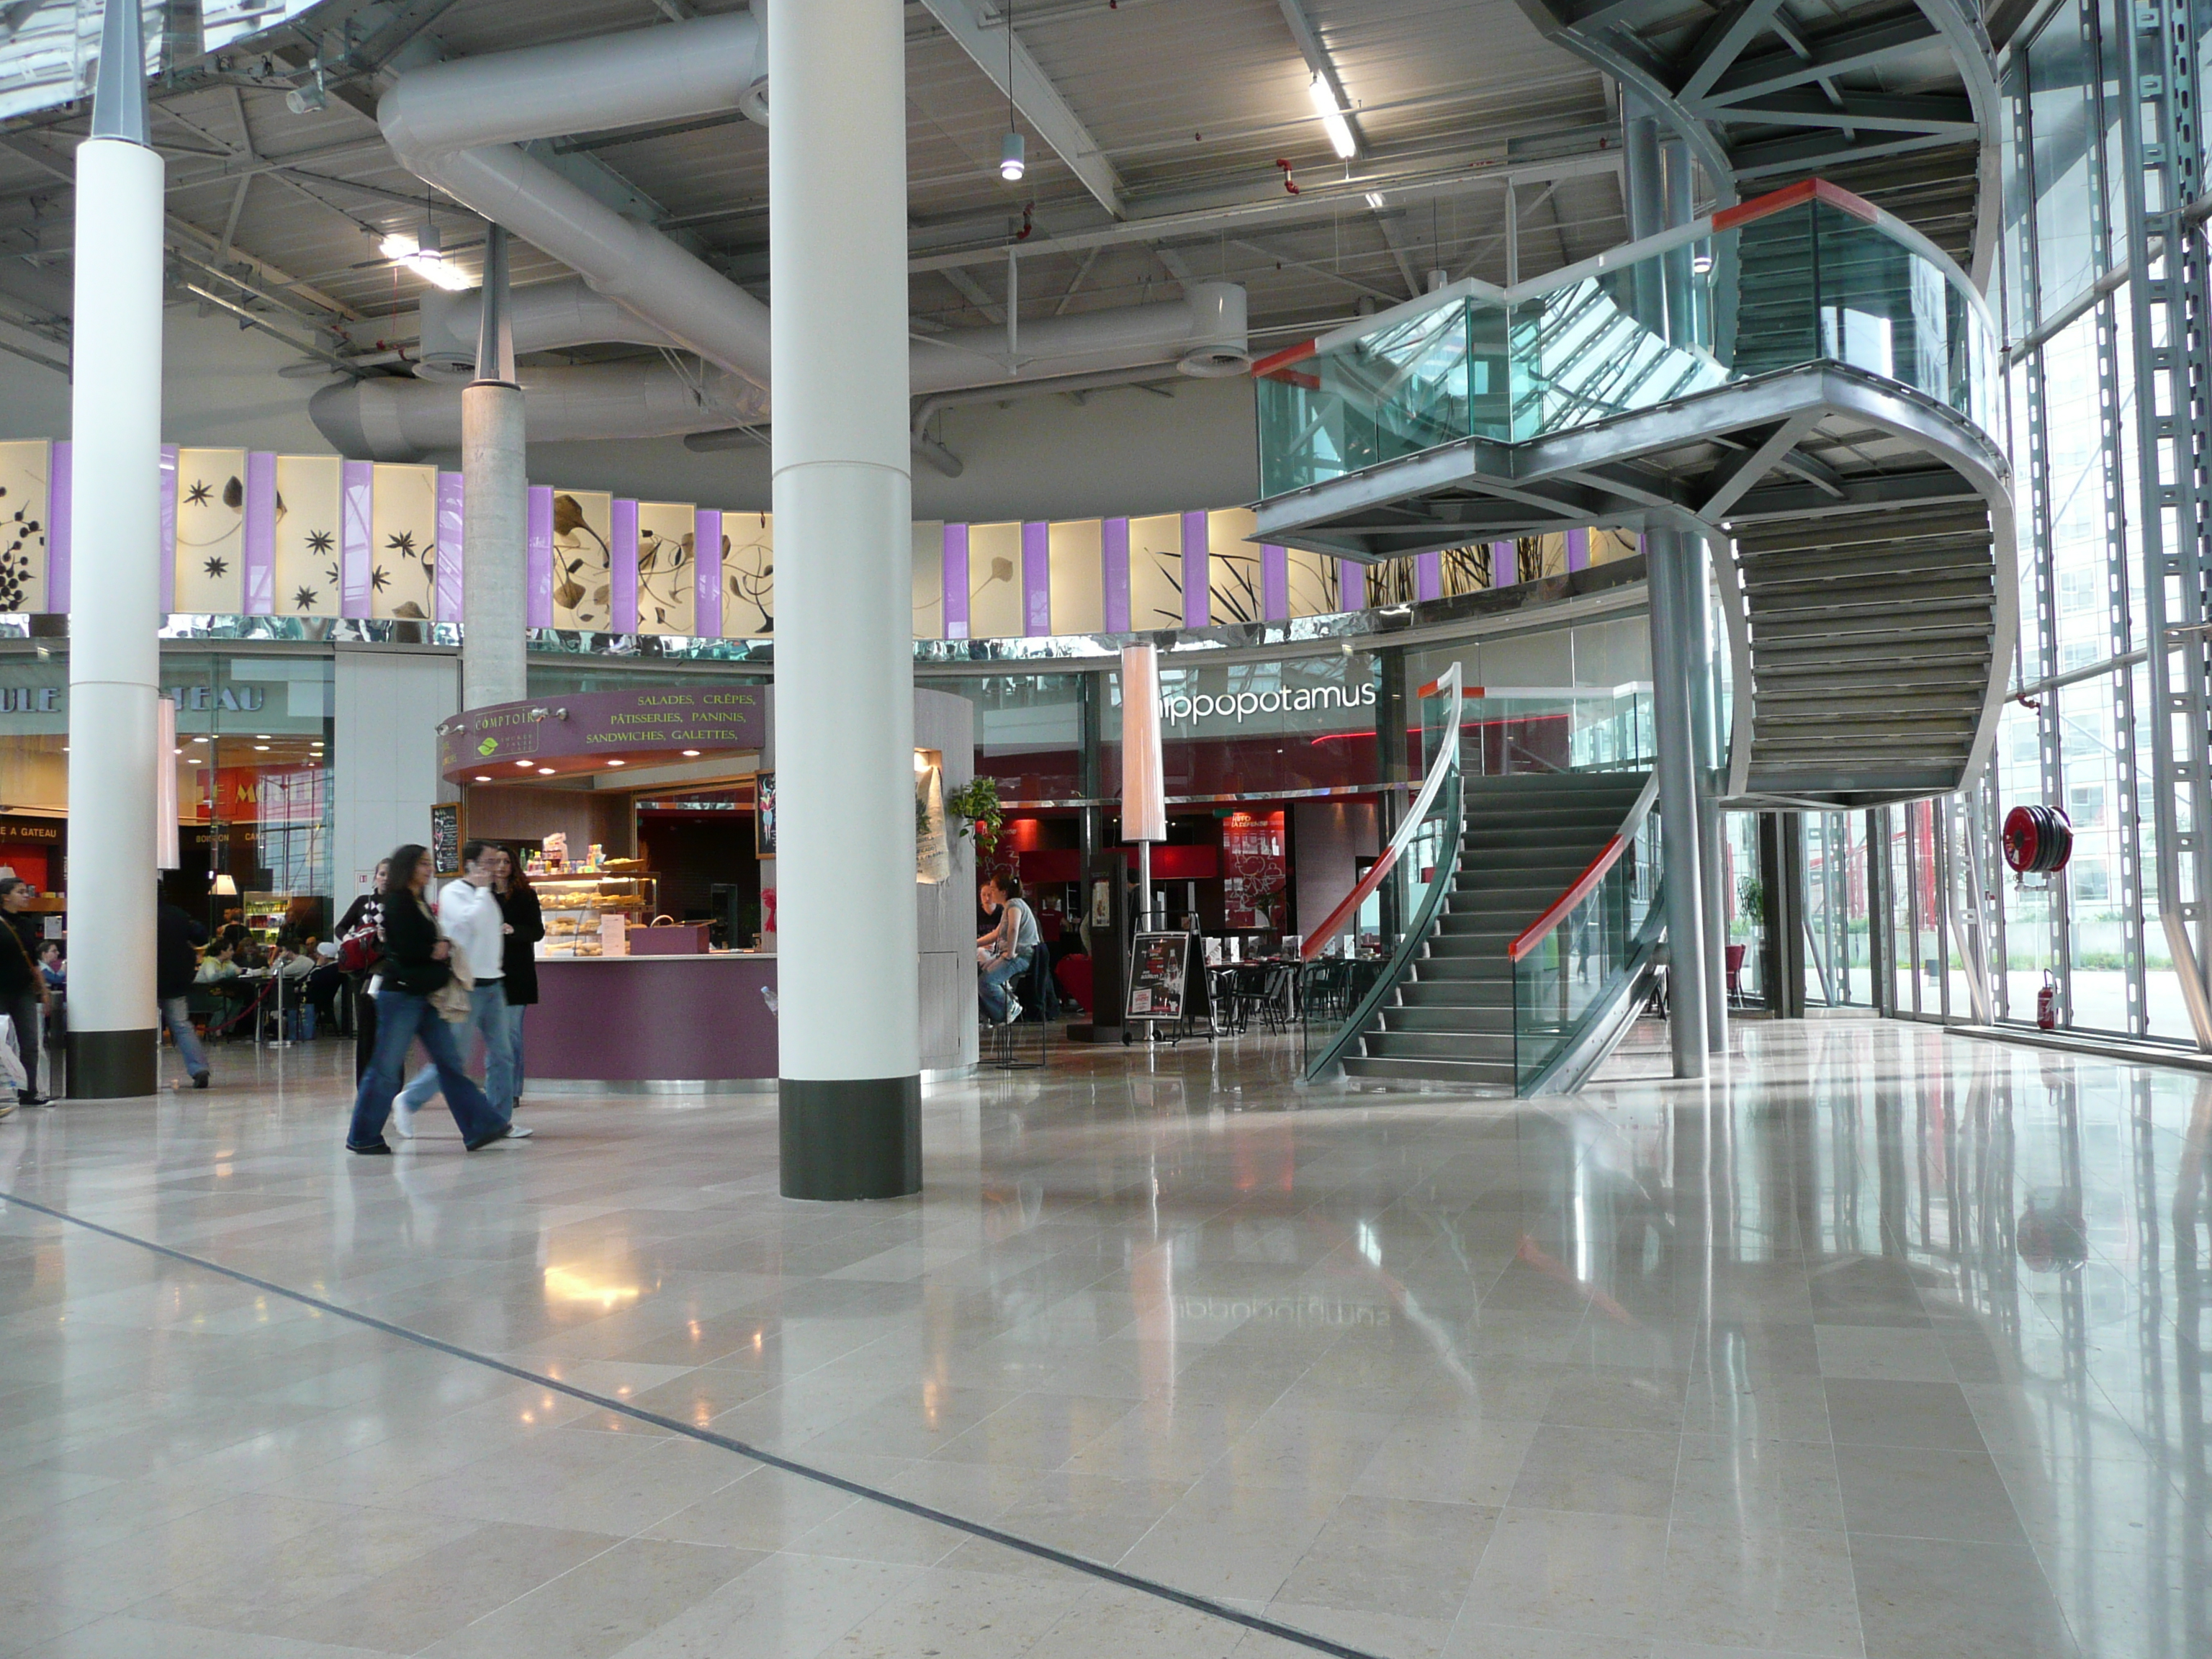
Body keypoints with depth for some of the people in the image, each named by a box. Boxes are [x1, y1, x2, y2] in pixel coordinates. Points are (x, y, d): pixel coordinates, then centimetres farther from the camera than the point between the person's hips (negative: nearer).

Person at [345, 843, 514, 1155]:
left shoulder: (419, 904, 18)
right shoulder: (397, 903, -10)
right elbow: (406, 950, -18)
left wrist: (442, 950, -2)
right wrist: (437, 951, -3)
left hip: (425, 996, 9)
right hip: (401, 994, -9)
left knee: (450, 1062, 5)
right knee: (386, 1067, -1)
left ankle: (479, 1127, 4)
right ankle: (362, 1137, 10)